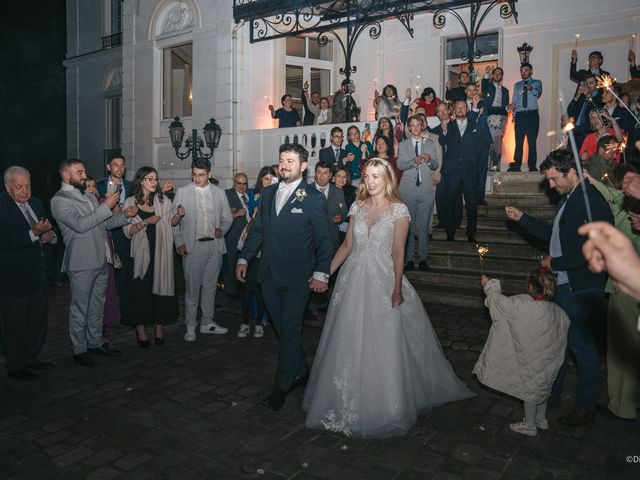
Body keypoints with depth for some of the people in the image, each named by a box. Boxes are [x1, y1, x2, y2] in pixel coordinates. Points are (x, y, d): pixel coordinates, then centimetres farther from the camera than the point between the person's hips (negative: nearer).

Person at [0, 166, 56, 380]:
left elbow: (48, 231, 20)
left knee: (39, 319, 16)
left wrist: (51, 236, -3)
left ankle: (31, 358, 33)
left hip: (38, 273, 8)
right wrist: (34, 233, -28)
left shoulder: (36, 203, 11)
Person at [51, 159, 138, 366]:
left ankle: (95, 342, 30)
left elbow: (106, 222, 18)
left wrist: (125, 215, 0)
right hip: (81, 264, -7)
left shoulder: (89, 197, 15)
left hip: (101, 261, 7)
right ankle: (79, 349, 17)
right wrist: (107, 206, -21)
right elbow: (80, 225, -22)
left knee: (97, 306, 17)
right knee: (80, 309, 5)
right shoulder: (59, 200, -9)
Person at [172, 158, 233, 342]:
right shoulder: (182, 192, 2)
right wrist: (179, 242, -6)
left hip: (214, 245, 3)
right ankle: (190, 327, 13)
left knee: (210, 286, 11)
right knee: (192, 287, 1)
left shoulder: (219, 192, 8)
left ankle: (207, 322, 24)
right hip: (192, 246, -3)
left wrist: (222, 230, -6)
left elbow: (227, 217, 13)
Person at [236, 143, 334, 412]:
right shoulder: (268, 194, 11)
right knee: (282, 329, 15)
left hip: (297, 278, -6)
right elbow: (257, 230, 14)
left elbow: (324, 239, -7)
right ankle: (301, 373, 34)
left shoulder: (314, 198, -7)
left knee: (290, 331, 3)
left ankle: (281, 388, 15)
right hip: (269, 276, 6)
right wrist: (244, 259, 6)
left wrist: (321, 273, -14)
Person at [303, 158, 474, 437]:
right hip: (353, 279, 4)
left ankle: (383, 407, 21)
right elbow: (347, 245, 10)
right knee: (349, 344, 11)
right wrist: (326, 272, 5)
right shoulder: (358, 207, 8)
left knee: (382, 346, 1)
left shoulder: (399, 210, -4)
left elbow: (398, 252, -8)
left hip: (382, 281, -4)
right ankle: (347, 403, 29)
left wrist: (397, 288, -14)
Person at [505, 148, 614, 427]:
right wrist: (522, 218, 15)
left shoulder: (592, 202, -20)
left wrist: (555, 263, -15)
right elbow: (554, 235, 20)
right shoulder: (567, 199, 9)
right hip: (562, 284, 9)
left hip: (580, 288, -9)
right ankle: (552, 391, 37)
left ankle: (586, 407, 22)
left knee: (581, 345, 4)